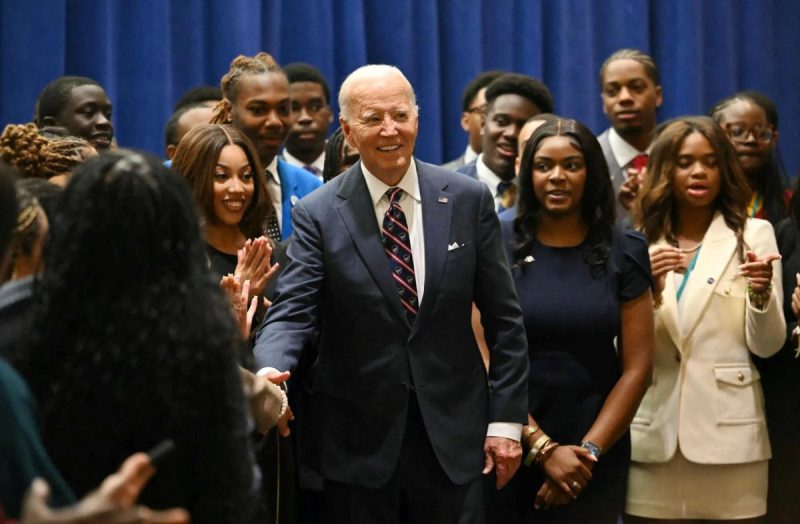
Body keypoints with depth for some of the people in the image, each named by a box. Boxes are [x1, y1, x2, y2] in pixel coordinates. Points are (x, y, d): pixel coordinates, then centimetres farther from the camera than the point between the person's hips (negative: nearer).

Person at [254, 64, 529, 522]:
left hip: (454, 434, 1)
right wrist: (271, 372, -31)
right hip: (359, 440, -1)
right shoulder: (319, 214, -3)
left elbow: (503, 318, 4)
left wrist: (507, 419, 1)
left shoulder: (469, 200, 1)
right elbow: (292, 314, -9)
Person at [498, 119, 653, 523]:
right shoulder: (498, 245, -3)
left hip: (596, 456, 1)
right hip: (510, 451, -1)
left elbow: (637, 367, -1)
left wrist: (589, 451, -10)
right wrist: (543, 447, -13)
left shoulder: (623, 252, 2)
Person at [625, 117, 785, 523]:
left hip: (727, 432, -2)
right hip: (653, 434, 2)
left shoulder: (753, 234, 3)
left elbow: (766, 345, -2)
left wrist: (762, 291, -20)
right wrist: (647, 288, -13)